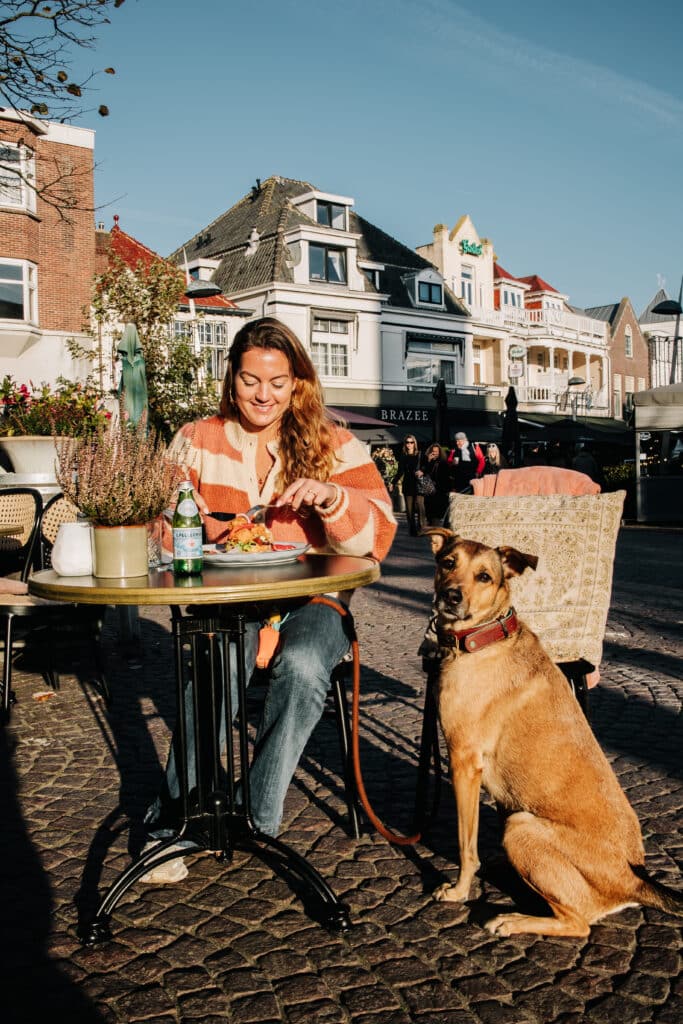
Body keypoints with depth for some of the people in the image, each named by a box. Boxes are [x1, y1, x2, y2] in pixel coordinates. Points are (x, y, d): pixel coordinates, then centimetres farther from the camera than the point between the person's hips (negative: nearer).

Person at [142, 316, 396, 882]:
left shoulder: (335, 445, 6)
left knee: (302, 665, -33)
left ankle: (258, 819, -16)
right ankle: (172, 823, -14)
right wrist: (201, 542, -15)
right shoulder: (197, 441, 10)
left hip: (311, 599, 0)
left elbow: (378, 537, -1)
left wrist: (330, 496, -21)